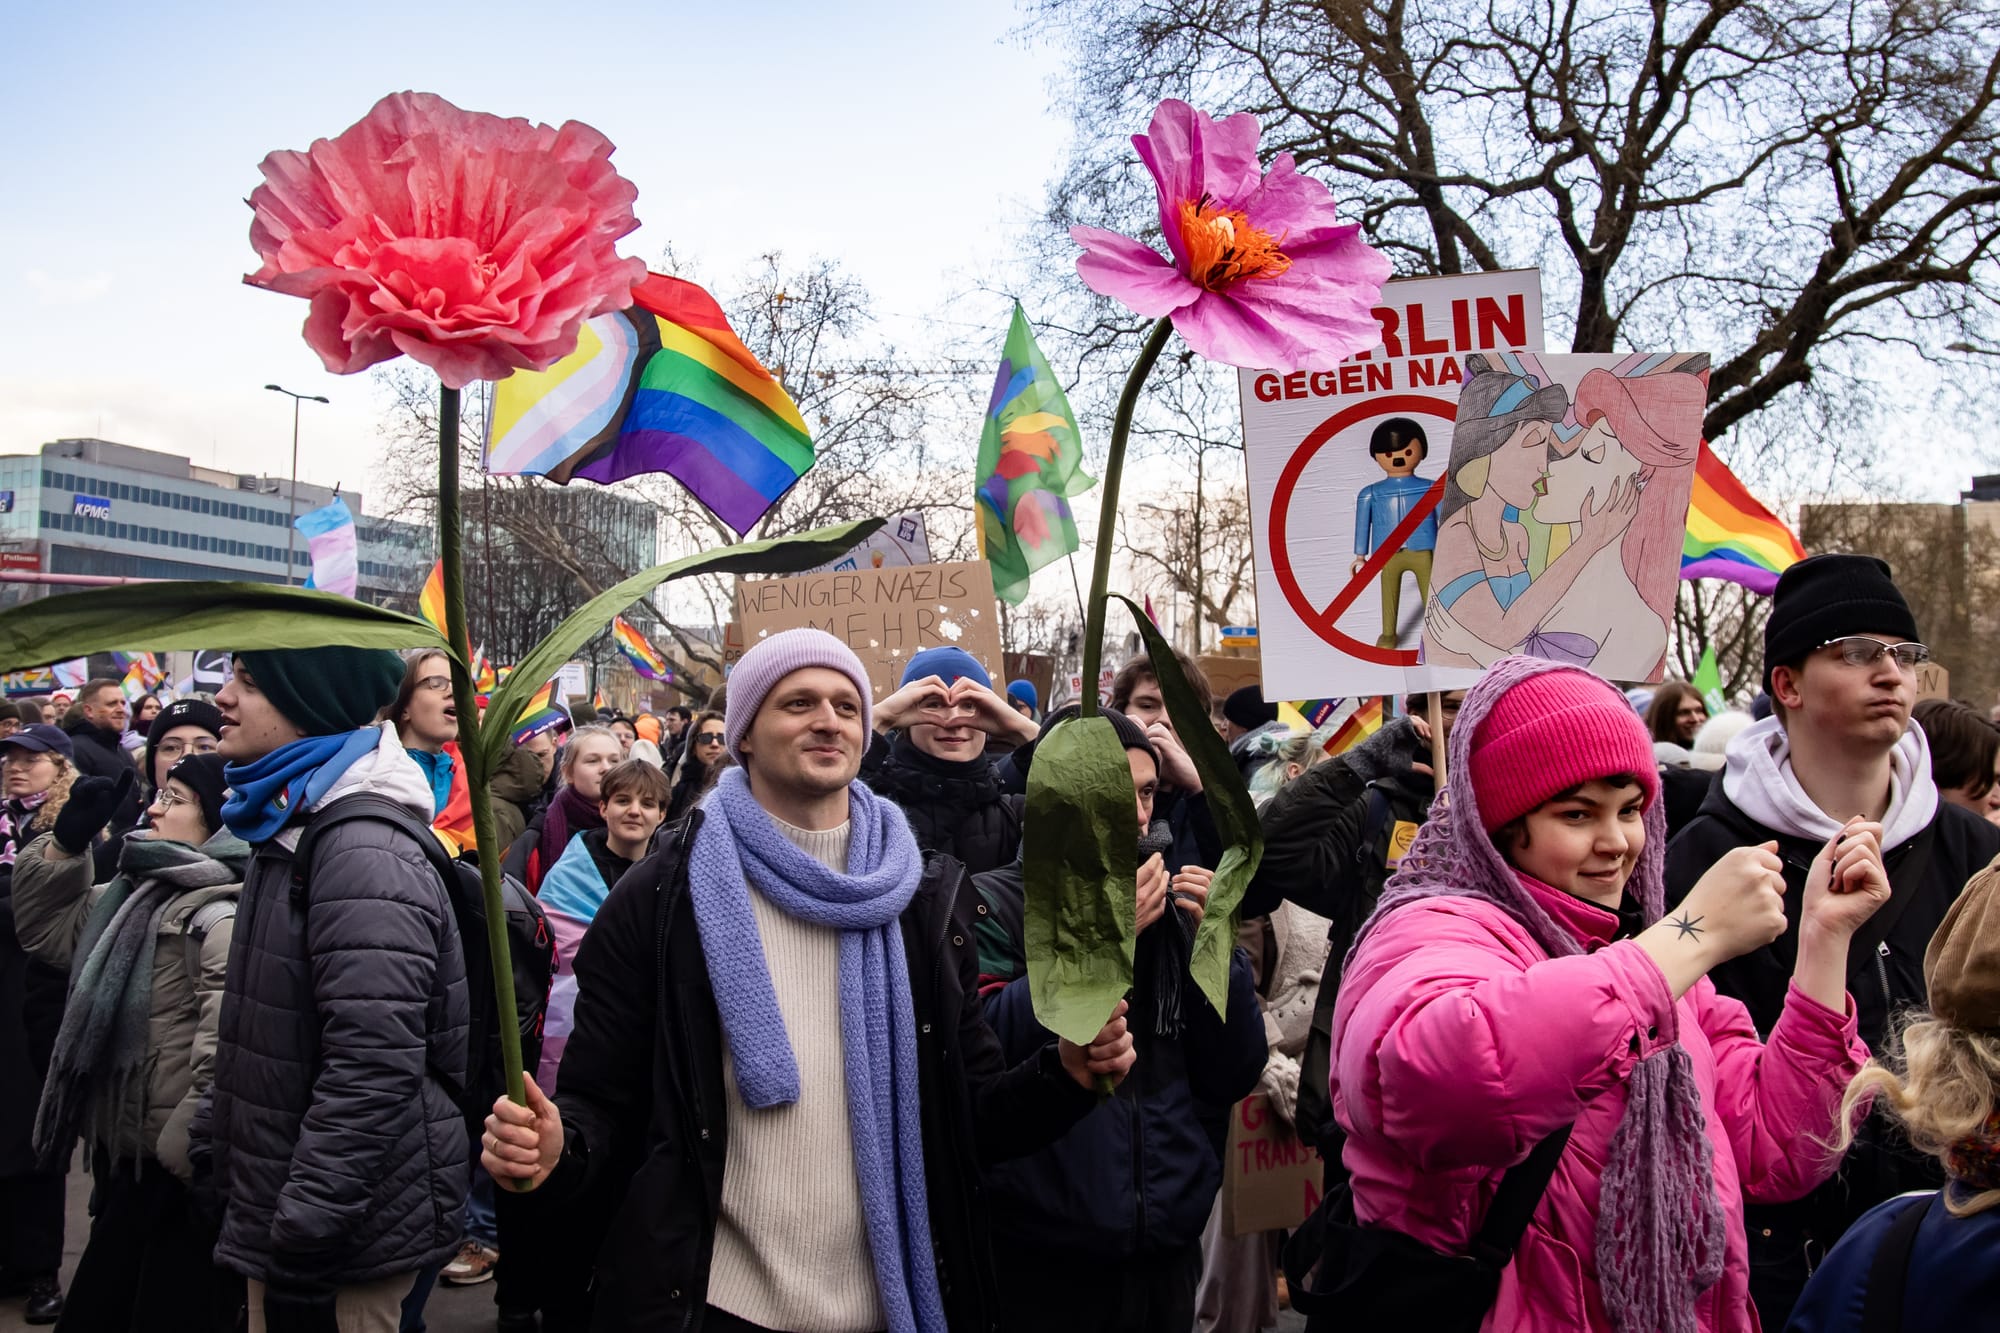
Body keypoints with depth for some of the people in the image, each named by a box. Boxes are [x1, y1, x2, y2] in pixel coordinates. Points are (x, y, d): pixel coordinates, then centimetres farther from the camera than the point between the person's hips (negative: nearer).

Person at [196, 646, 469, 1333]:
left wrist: (302, 1235, -23)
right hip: (280, 1206, 9)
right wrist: (214, 1135, 22)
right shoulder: (292, 829, 11)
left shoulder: (364, 853, -22)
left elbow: (374, 1066, -27)